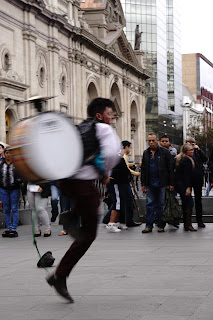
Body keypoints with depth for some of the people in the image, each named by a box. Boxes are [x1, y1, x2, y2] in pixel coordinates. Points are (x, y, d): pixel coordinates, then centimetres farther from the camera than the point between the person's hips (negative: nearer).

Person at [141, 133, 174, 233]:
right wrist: (143, 184, 9)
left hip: (162, 184, -3)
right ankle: (149, 226, 6)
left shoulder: (165, 152, -2)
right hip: (150, 184, 3)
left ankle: (161, 225, 10)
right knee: (150, 204, 3)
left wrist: (171, 184, -8)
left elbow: (170, 168, -3)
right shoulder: (146, 153, 11)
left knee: (161, 205, 2)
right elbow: (143, 169, 15)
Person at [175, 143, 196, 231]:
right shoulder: (187, 160, -13)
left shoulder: (181, 159, 17)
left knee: (185, 204, 13)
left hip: (178, 184, 11)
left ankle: (186, 225, 16)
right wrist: (188, 187, -22)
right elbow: (187, 175, -19)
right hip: (183, 184, -11)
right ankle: (188, 225, -17)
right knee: (189, 203, -13)